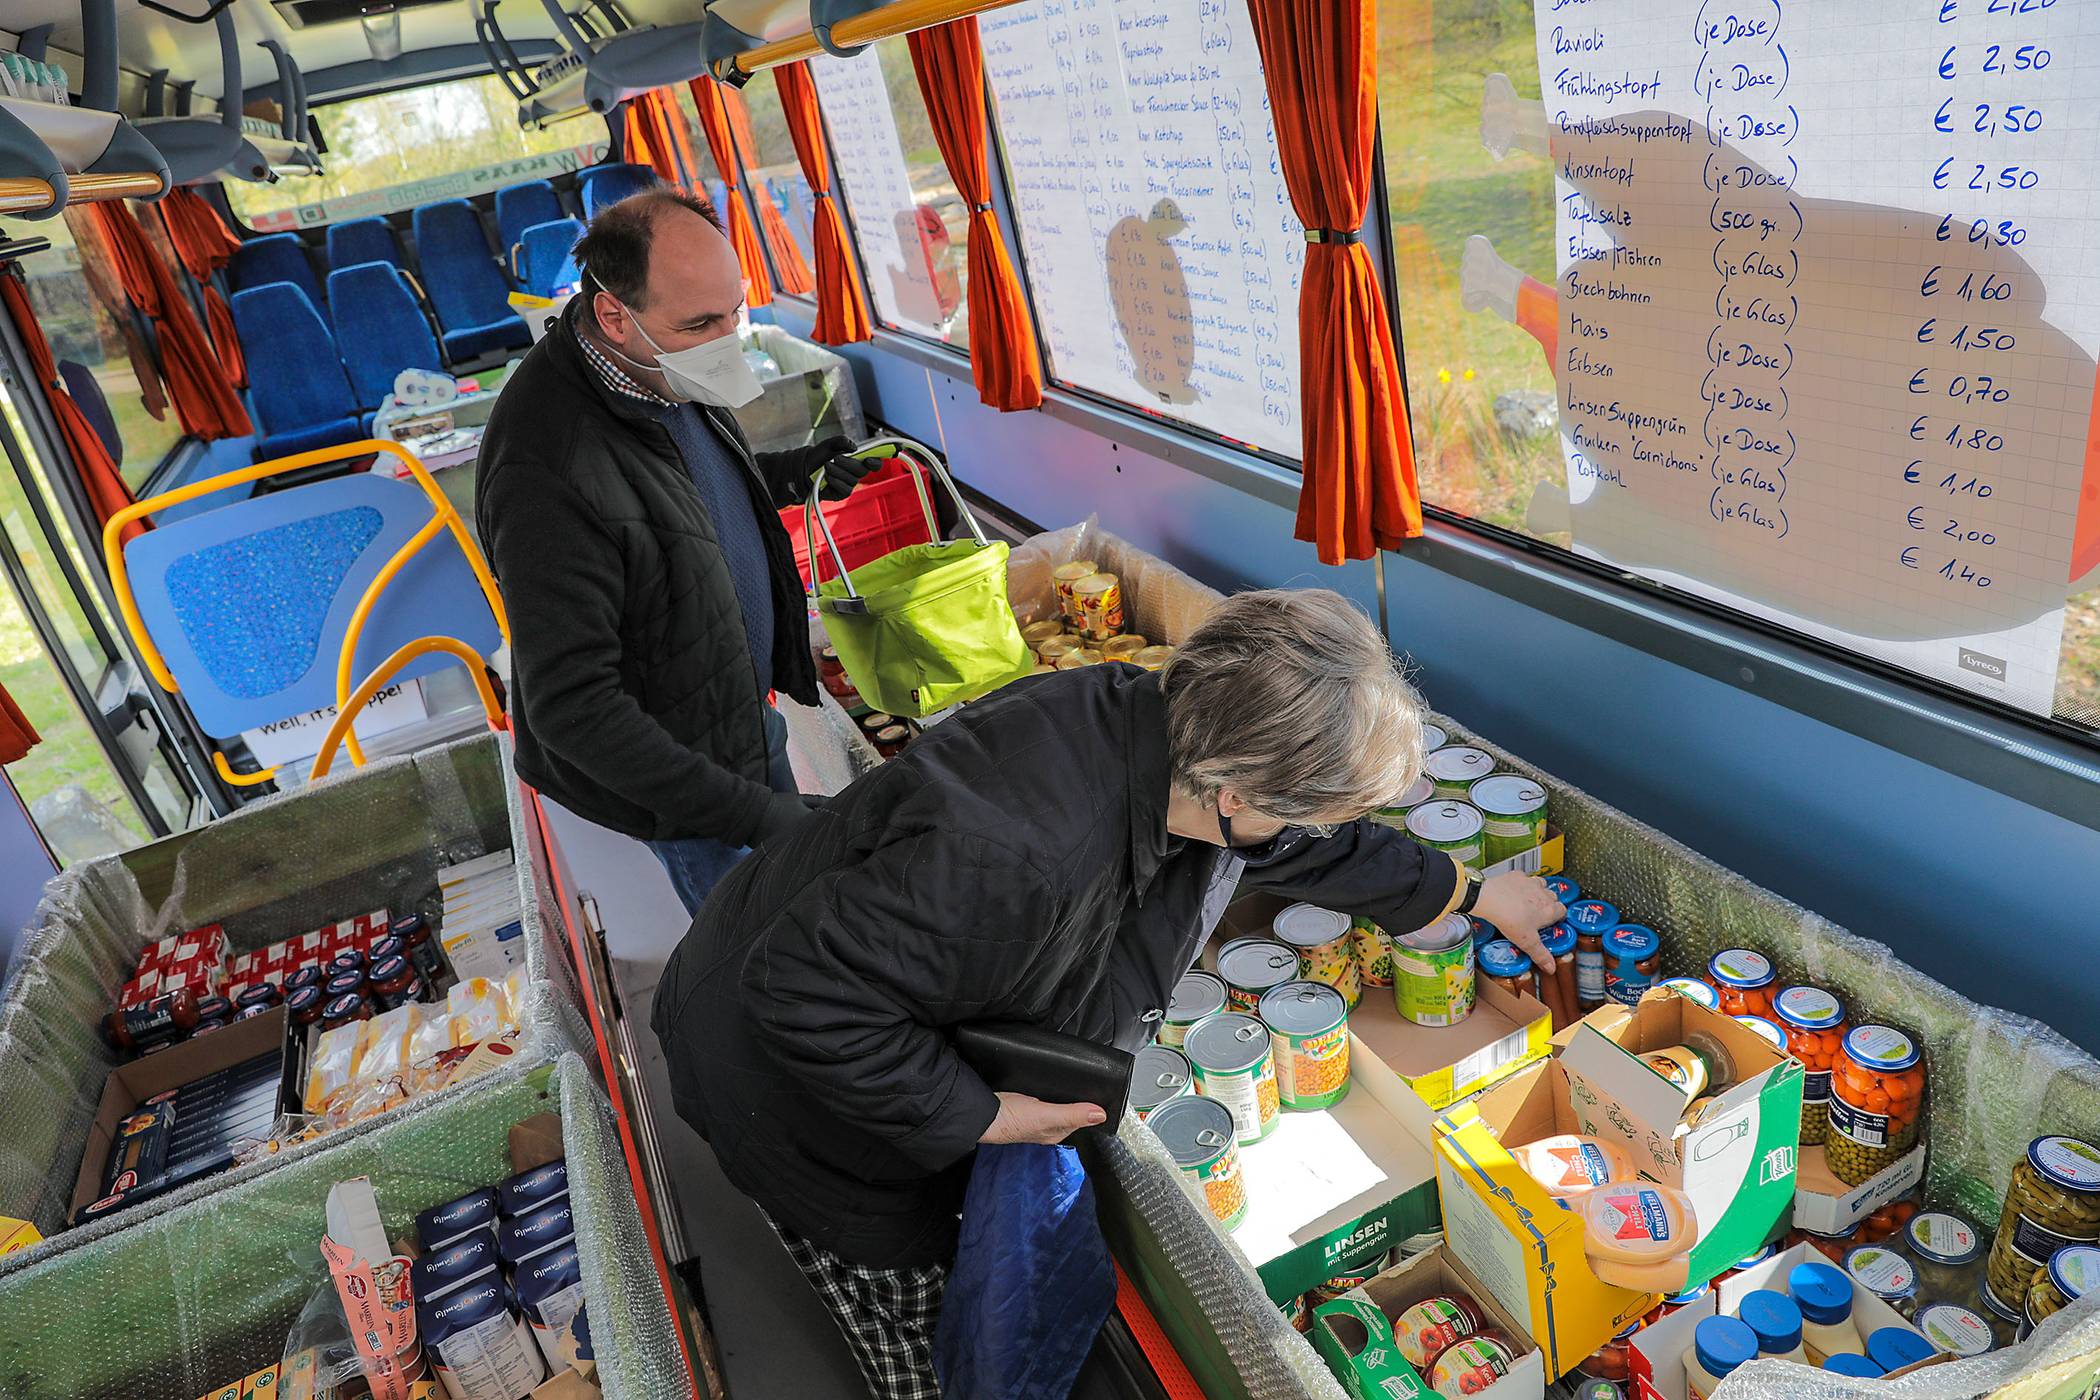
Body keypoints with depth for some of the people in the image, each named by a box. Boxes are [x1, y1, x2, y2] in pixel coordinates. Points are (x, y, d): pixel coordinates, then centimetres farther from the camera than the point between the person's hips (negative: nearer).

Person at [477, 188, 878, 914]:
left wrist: (789, 474, -1)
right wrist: (749, 809, -32)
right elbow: (572, 709, -32)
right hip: (673, 766, -8)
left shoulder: (666, 369, -7)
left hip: (746, 707, 8)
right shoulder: (546, 476, -35)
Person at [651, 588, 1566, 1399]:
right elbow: (807, 991, -37)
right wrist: (980, 1116, -27)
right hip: (784, 1068, -7)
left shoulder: (1176, 733, -18)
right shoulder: (1020, 854, -46)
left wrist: (1476, 895, 16)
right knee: (912, 1297, 13)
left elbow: (1325, 848, 3)